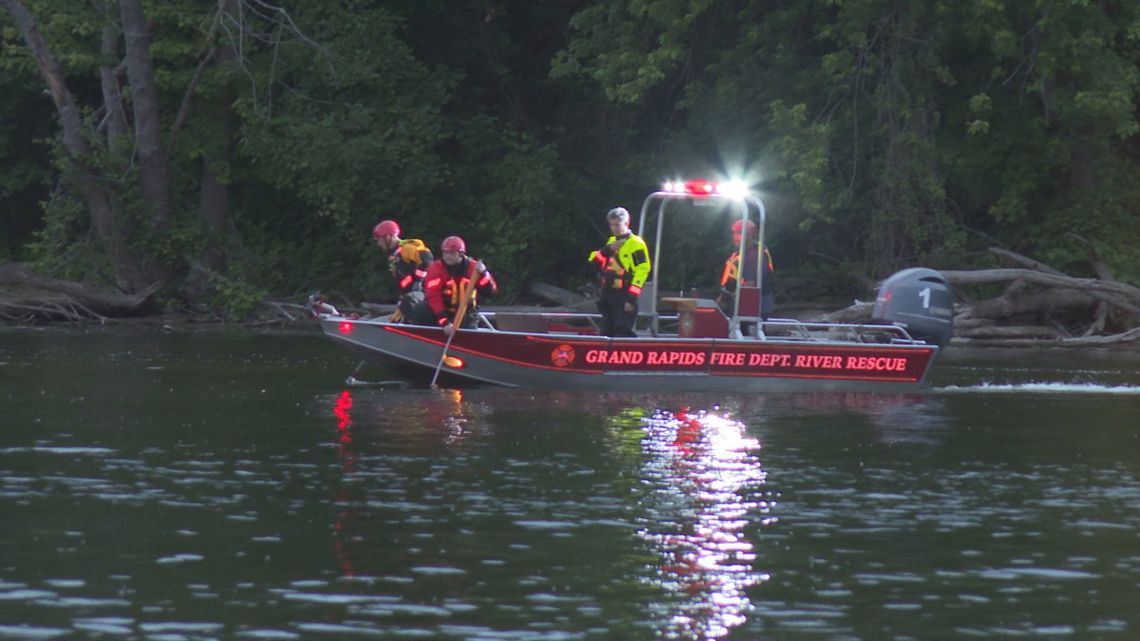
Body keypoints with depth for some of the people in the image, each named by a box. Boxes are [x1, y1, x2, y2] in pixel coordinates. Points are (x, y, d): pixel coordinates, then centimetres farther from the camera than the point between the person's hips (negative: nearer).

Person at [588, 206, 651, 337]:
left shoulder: (635, 244, -8)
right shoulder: (612, 242, 19)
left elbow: (642, 271, -15)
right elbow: (596, 261, 15)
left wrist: (631, 298, -20)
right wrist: (606, 251, -6)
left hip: (623, 297, -8)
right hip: (608, 296, 8)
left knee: (622, 333, -14)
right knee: (607, 333, 11)